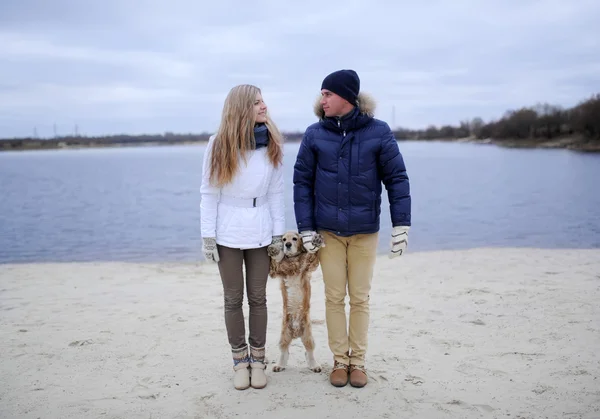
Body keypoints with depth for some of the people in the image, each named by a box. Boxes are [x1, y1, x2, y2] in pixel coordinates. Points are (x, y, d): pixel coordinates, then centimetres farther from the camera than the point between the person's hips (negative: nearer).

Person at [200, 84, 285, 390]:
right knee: (233, 299, 8)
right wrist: (208, 236, -6)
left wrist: (278, 233, 1)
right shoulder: (219, 144, -6)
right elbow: (209, 192, -4)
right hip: (228, 233, -2)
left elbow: (276, 192, 3)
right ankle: (239, 359, 24)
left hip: (260, 232, 2)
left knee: (257, 297, 9)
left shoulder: (271, 144, 1)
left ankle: (257, 359, 24)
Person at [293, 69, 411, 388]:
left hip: (365, 231, -1)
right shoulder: (315, 134, -4)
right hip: (328, 231, 1)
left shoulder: (378, 132, -6)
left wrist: (401, 224, -9)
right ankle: (339, 360, 24)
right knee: (334, 297, 9)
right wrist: (305, 228, -6)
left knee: (360, 298, 9)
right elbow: (302, 182, -1)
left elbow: (397, 178, -3)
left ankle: (358, 360, 25)